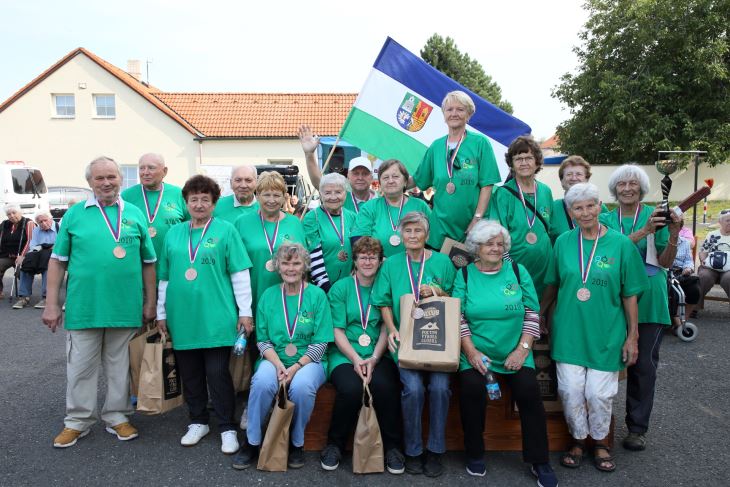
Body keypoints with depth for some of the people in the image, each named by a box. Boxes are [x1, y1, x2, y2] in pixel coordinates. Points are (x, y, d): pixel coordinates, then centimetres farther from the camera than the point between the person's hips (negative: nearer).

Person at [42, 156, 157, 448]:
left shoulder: (135, 214, 5)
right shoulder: (74, 214, 3)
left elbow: (149, 263, 7)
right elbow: (58, 261, 4)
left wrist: (150, 303, 5)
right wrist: (51, 304, 0)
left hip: (126, 308, 1)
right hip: (83, 307, 0)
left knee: (119, 366, 13)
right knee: (81, 367, 10)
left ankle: (116, 417, 28)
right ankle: (78, 421, 26)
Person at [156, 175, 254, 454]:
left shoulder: (225, 231, -1)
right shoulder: (174, 233, 11)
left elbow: (240, 274, -3)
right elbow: (164, 277, 14)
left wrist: (245, 311, -6)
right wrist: (161, 313, 13)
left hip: (216, 318, -4)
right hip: (182, 317, 4)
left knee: (217, 373, 0)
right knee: (189, 374, 13)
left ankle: (227, 428, 14)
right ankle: (198, 422, 30)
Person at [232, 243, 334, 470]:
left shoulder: (317, 295, -1)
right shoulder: (268, 296, 7)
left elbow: (320, 343, -5)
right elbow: (263, 341, 6)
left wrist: (295, 368, -16)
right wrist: (278, 365, -12)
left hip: (309, 360, -2)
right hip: (274, 359, 2)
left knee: (301, 385, -33)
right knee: (262, 382, -30)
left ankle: (296, 444, -6)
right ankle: (252, 442, -7)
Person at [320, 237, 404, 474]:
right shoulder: (340, 288, 6)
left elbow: (386, 329, 3)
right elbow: (337, 331, 0)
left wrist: (374, 359, -12)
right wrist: (356, 359, -13)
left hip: (377, 355, 1)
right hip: (345, 355, -1)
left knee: (385, 386, -29)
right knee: (351, 388, -30)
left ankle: (392, 446, -6)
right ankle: (335, 444, -4)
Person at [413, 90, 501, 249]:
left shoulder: (480, 143, -3)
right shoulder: (436, 146, 9)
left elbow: (487, 185, -7)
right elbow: (418, 180, 17)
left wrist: (477, 219, -13)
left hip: (470, 225, -3)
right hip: (441, 223, 3)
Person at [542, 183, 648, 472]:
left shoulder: (620, 244, -4)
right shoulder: (563, 242, 2)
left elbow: (630, 294, -1)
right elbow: (553, 285, 12)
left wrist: (632, 336, -2)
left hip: (605, 334, -1)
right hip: (569, 331, 2)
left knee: (600, 393, 4)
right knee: (570, 391, 2)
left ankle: (600, 442, 30)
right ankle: (578, 440, 27)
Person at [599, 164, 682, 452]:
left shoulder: (655, 215, 1)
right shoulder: (606, 218, 4)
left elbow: (666, 262, 0)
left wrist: (673, 236, -18)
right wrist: (643, 232, -26)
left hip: (648, 300, -1)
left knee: (644, 364, 4)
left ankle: (637, 428, 18)